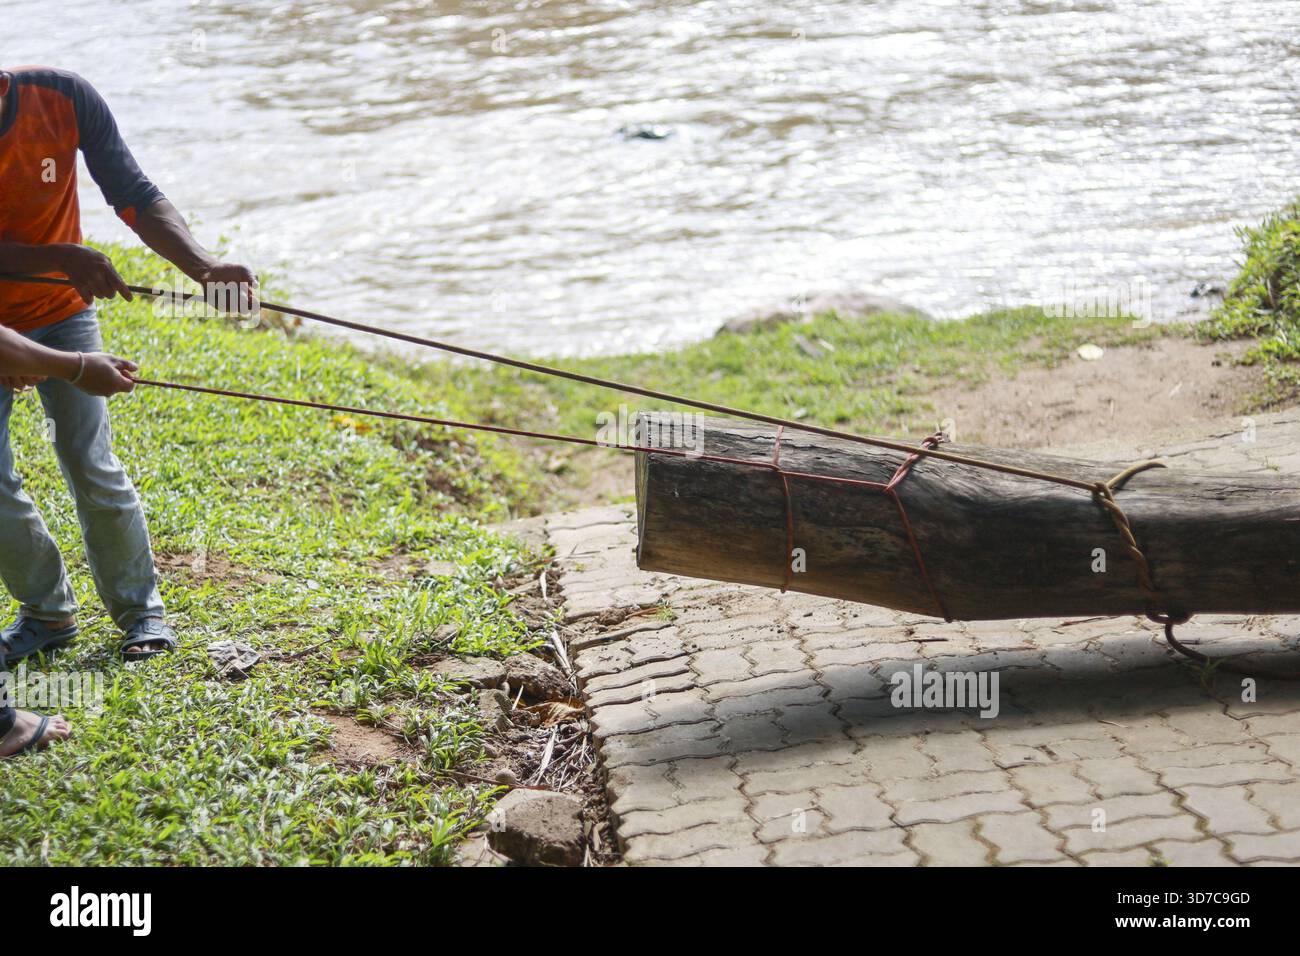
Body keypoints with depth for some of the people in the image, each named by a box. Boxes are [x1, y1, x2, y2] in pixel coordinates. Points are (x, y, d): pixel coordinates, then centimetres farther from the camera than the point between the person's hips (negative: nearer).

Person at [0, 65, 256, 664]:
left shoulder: (64, 97, -20)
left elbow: (135, 198, -17)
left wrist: (203, 267, -32)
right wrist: (62, 259, -38)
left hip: (61, 315, 0)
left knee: (92, 468, -6)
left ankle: (140, 607, 13)